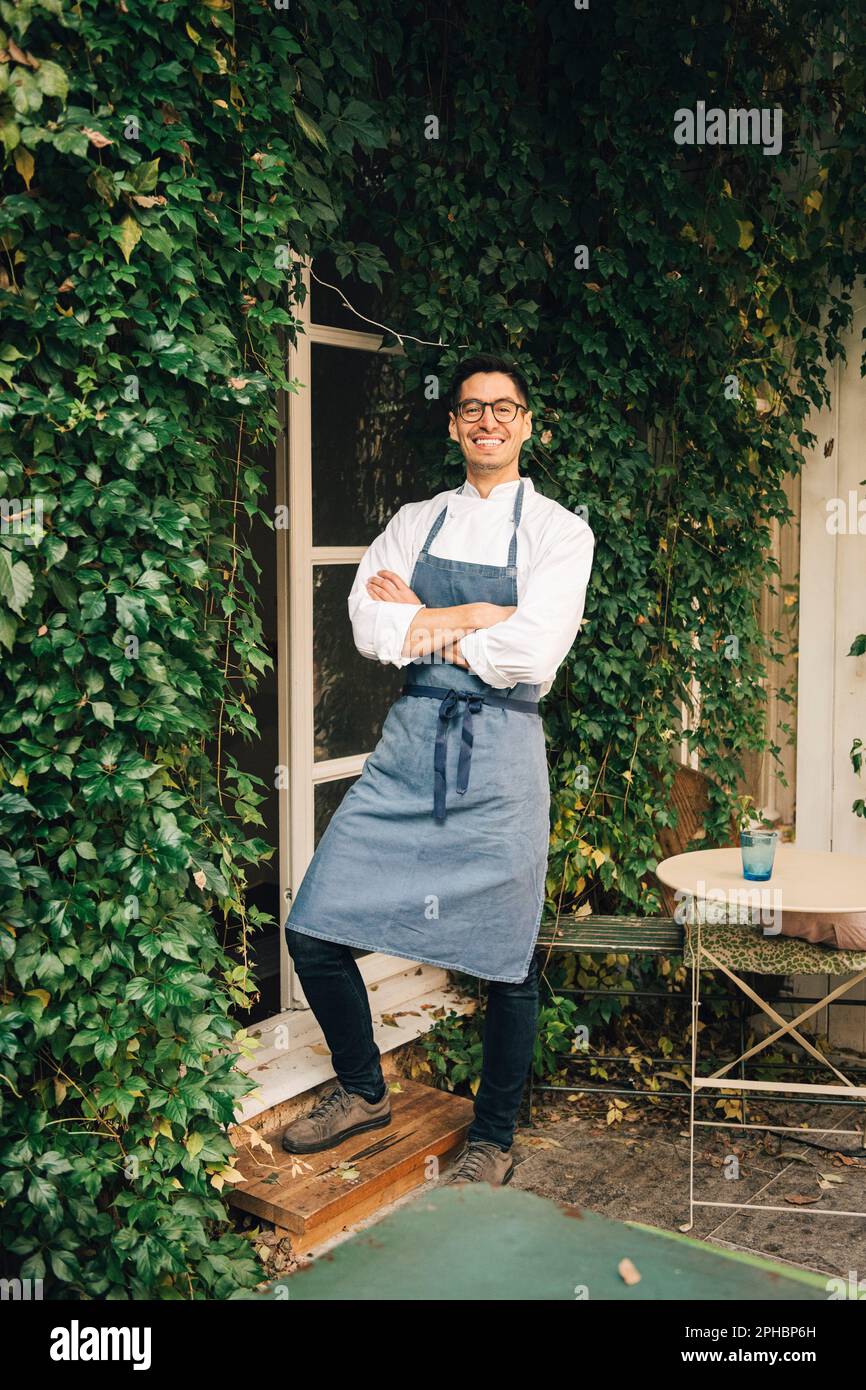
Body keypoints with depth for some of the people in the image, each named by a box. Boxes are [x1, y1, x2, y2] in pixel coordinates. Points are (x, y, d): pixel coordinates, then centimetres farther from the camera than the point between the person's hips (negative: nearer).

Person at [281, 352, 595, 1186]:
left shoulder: (558, 531, 1)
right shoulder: (415, 522, 13)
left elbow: (530, 654, -14)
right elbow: (368, 625, -2)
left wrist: (424, 625, -4)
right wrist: (474, 618, -9)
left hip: (500, 750, -3)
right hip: (409, 741, 4)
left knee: (505, 960, 5)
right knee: (312, 931, 1)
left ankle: (492, 1140, 28)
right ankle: (363, 1093, 26)